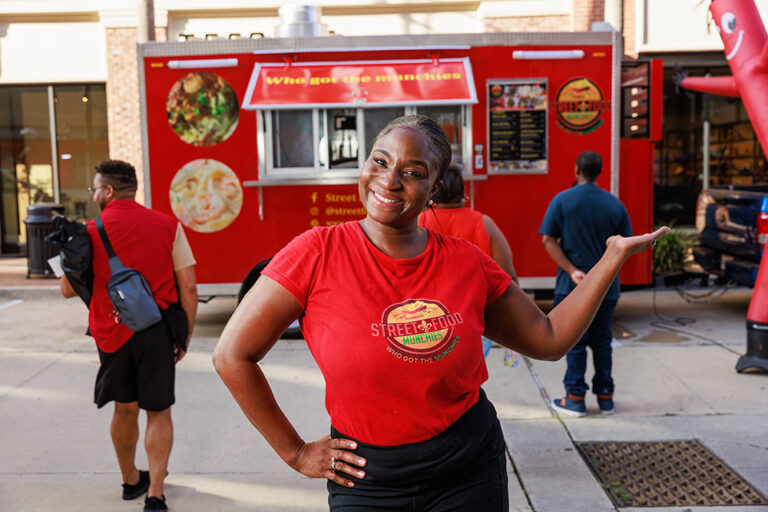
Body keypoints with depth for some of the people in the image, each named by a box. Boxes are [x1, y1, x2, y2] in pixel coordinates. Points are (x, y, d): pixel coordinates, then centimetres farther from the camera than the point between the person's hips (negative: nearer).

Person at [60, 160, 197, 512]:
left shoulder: (89, 232, -2)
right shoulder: (167, 226, -1)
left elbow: (69, 289, 4)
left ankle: (131, 480, 35)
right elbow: (188, 288, -3)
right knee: (158, 412, 10)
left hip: (111, 331, 1)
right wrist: (185, 336, 7)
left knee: (125, 408, 19)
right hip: (155, 330, -1)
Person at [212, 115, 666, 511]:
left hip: (470, 472, 2)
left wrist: (613, 259, 1)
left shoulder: (467, 263, -4)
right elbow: (232, 355, -10)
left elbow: (548, 339, 6)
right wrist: (295, 452, -5)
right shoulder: (319, 253, -14)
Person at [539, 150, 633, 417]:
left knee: (574, 340, 4)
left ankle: (575, 398, 8)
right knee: (602, 340, 14)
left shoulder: (562, 200, -5)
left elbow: (548, 240, -10)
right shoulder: (615, 204, 2)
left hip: (572, 285, -3)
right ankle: (605, 396, 21)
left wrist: (572, 270, -13)